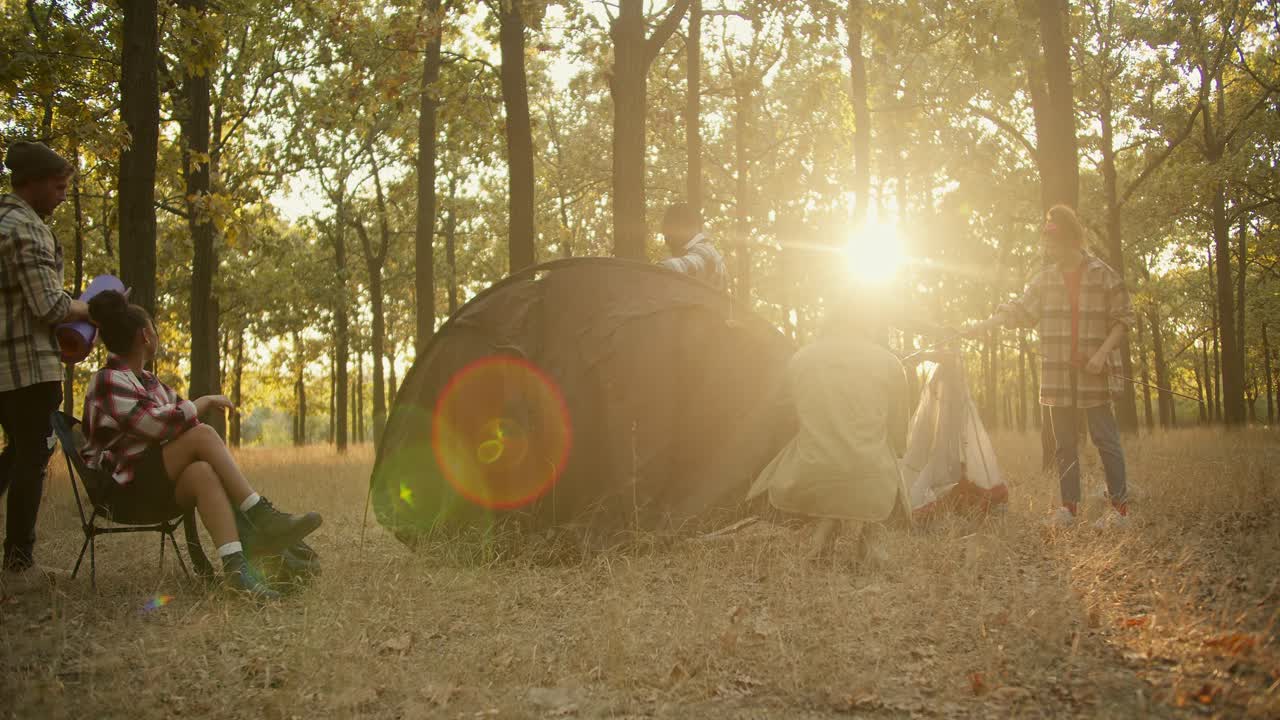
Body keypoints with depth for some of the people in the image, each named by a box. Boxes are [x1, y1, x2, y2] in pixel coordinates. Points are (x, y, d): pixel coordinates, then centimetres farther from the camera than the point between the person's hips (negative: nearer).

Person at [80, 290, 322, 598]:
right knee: (202, 435, -28)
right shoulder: (107, 381, -11)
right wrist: (204, 402, -11)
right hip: (124, 487, -7)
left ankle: (235, 566, -48)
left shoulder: (148, 381, 19)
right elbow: (158, 423, -24)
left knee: (204, 473, -30)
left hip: (158, 484, 7)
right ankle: (263, 517, -30)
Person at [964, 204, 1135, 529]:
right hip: (1057, 374, 4)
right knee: (1065, 442, 7)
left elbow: (1124, 317, -1)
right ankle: (1069, 505, 12)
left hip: (1094, 372, -4)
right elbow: (1019, 310, 7)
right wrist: (983, 325, -6)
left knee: (1105, 437, -4)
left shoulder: (1103, 275, -2)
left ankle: (1119, 505, 2)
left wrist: (1103, 352, -12)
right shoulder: (1045, 279, 9)